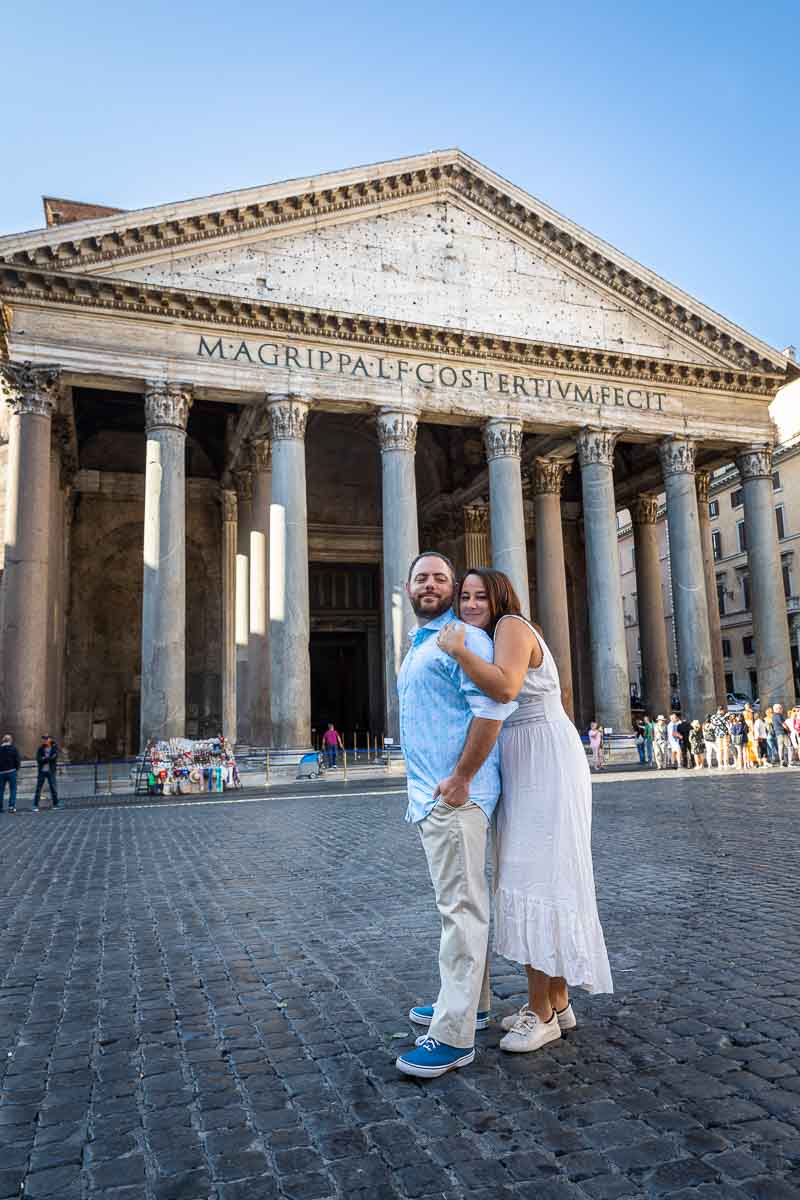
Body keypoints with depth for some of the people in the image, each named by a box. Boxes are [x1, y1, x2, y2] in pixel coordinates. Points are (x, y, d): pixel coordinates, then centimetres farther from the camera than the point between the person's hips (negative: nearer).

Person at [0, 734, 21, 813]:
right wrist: (16, 768, 9)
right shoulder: (13, 749, -4)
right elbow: (18, 760, -6)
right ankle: (11, 806, -3)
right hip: (11, 772, -2)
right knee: (13, 790, 4)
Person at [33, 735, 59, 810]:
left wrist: (44, 758, -16)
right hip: (42, 771, 1)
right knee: (38, 788, -1)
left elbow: (55, 758, -14)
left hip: (51, 771, -1)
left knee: (53, 788, 2)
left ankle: (56, 804, 13)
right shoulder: (41, 749, 4)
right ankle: (35, 805, 3)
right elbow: (38, 759, -8)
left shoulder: (54, 748, 0)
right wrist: (49, 759, -17)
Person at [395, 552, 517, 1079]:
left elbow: (493, 705, -23)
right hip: (429, 796, 10)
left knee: (460, 906, -6)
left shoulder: (464, 638, -10)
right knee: (460, 902, 18)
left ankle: (454, 1036, 0)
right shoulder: (417, 647, 20)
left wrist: (460, 779, -23)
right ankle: (471, 1002, 31)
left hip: (454, 795, -10)